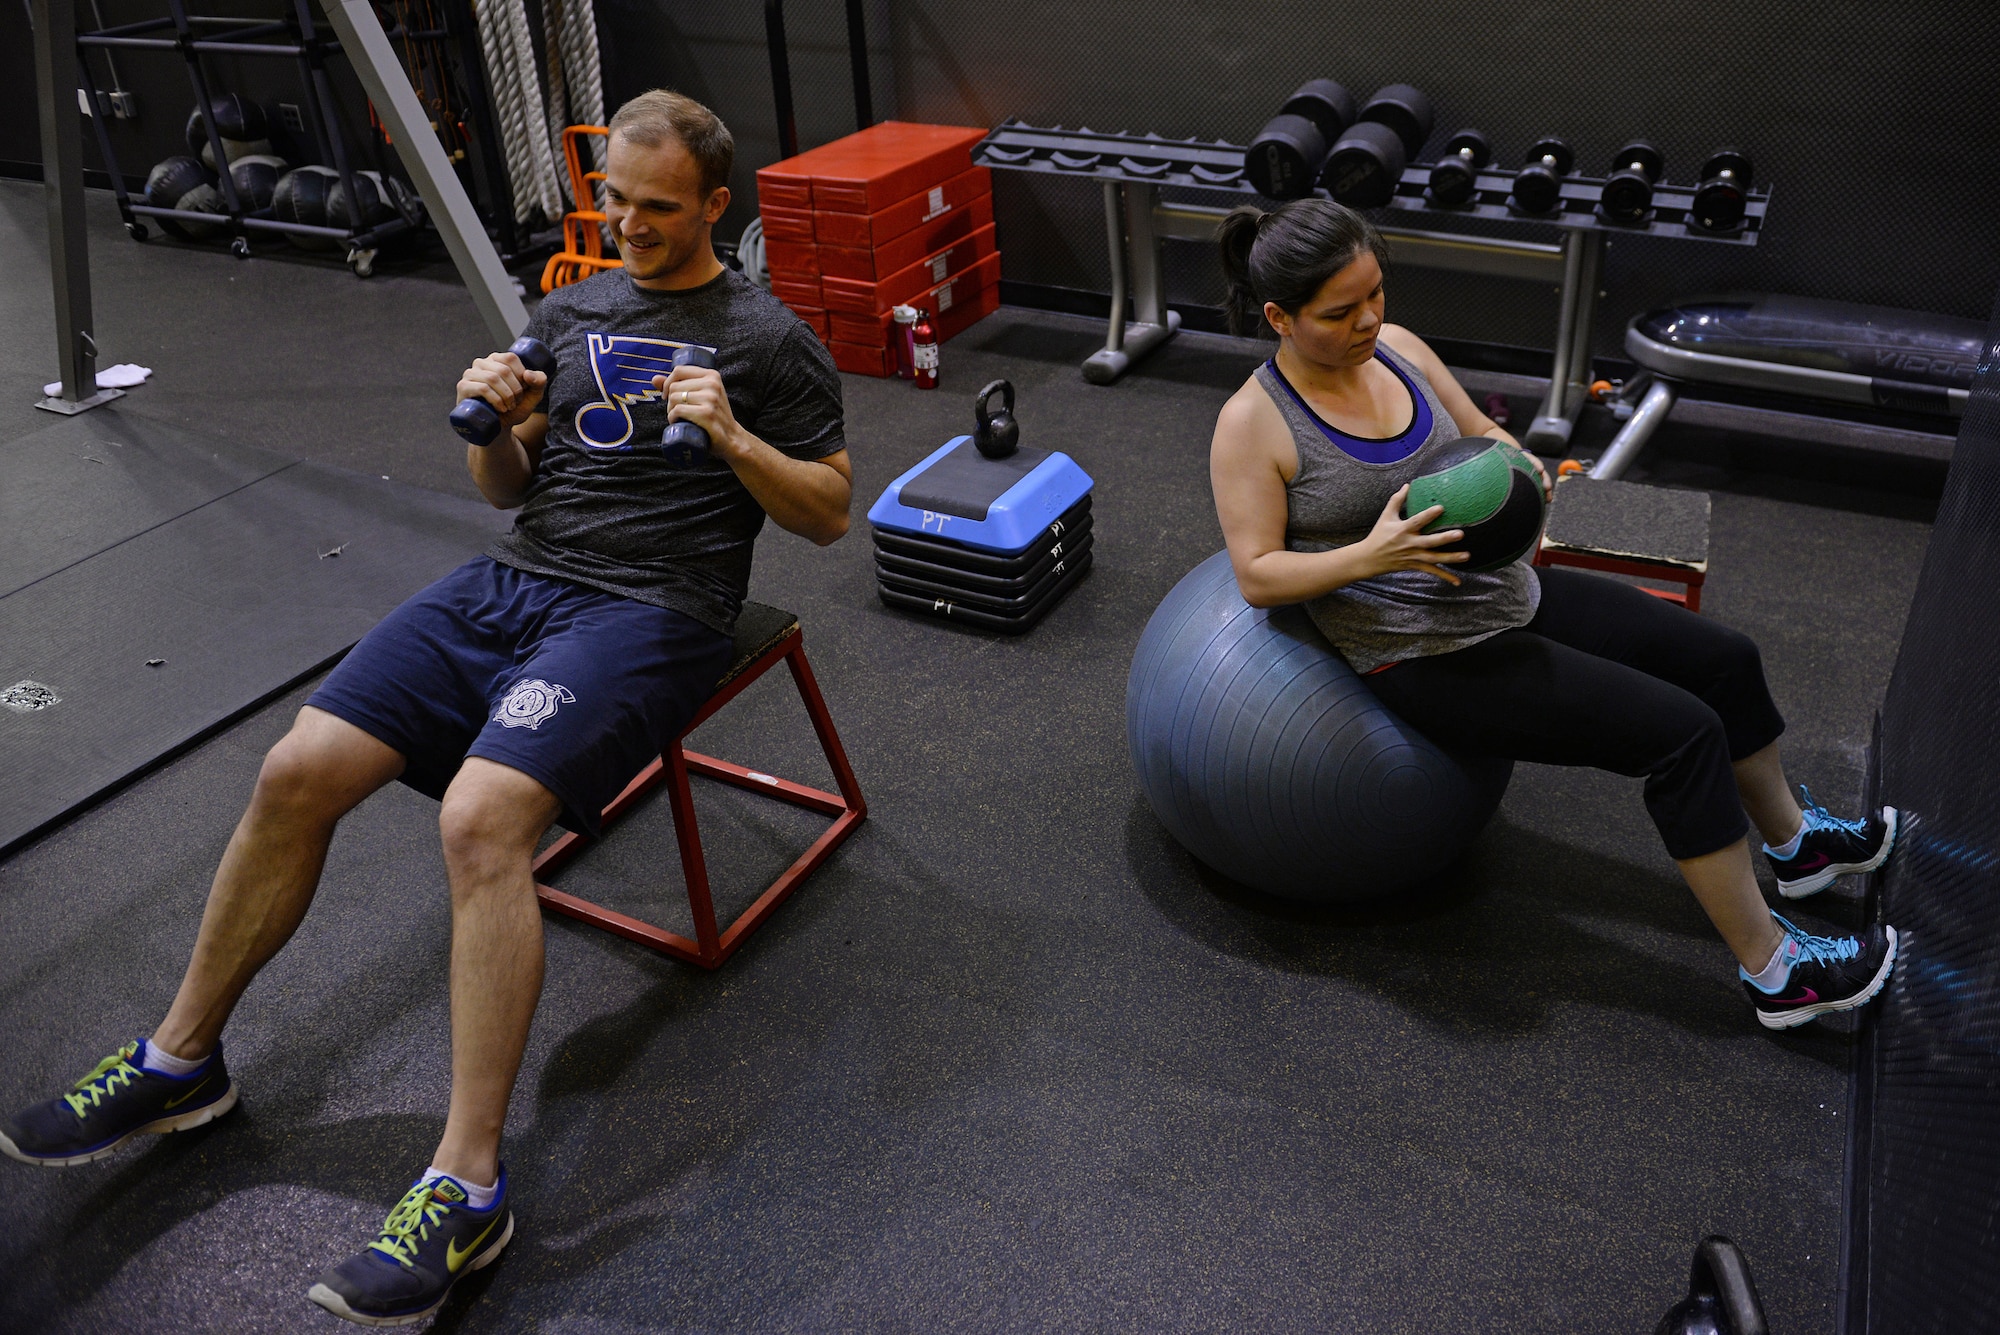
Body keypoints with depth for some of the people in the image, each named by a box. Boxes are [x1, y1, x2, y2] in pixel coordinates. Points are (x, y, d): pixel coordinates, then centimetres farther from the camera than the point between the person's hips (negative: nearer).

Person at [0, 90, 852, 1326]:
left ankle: (467, 1187, -22)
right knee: (296, 771, -8)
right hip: (514, 577, 6)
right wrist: (496, 425, 0)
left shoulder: (766, 336, 3)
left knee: (479, 818, -30)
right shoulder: (571, 309, 19)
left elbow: (829, 510, 2)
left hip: (647, 609, -6)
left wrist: (731, 438, -15)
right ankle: (181, 1061, 12)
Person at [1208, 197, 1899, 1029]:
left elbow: (1482, 435, 13)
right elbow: (1257, 576, -18)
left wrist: (1517, 466, -10)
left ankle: (1795, 841, 38)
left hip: (1505, 591, 8)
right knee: (1682, 731, -15)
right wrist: (1371, 557, -31)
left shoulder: (1396, 347, 2)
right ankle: (1774, 972, 0)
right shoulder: (1253, 424, -17)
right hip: (1428, 657, -8)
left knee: (1724, 660, 11)